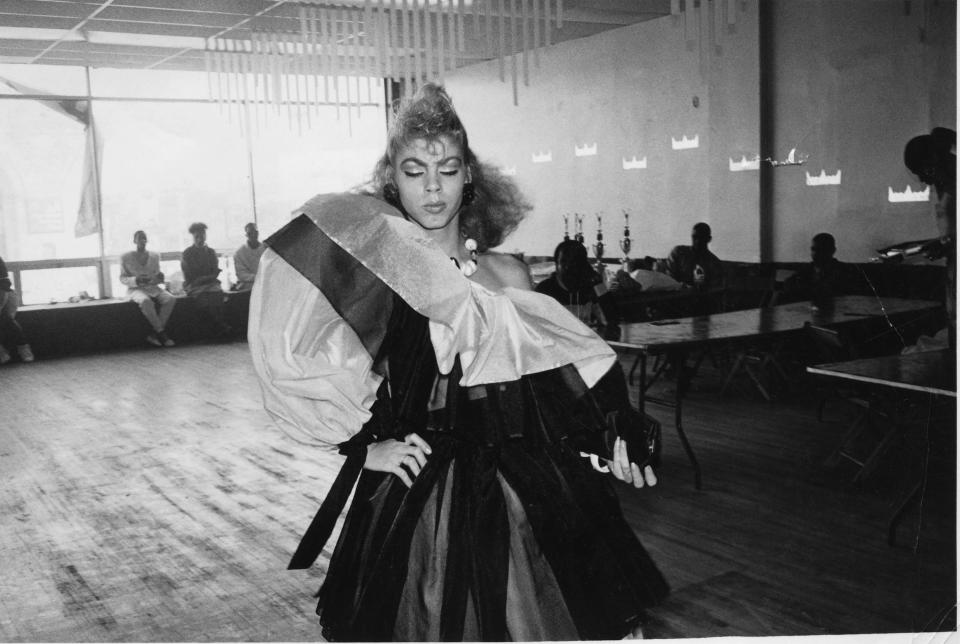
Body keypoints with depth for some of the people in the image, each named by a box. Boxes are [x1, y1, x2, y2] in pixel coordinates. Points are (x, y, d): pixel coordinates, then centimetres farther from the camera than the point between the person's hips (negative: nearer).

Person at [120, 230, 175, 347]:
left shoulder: (155, 256, 14)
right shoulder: (126, 257, 4)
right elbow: (122, 279, 3)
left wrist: (159, 278, -5)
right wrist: (136, 280, -17)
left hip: (153, 288, 4)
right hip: (136, 289, -4)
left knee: (171, 299, -27)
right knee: (146, 301, -39)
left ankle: (154, 334, -26)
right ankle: (161, 333, -27)